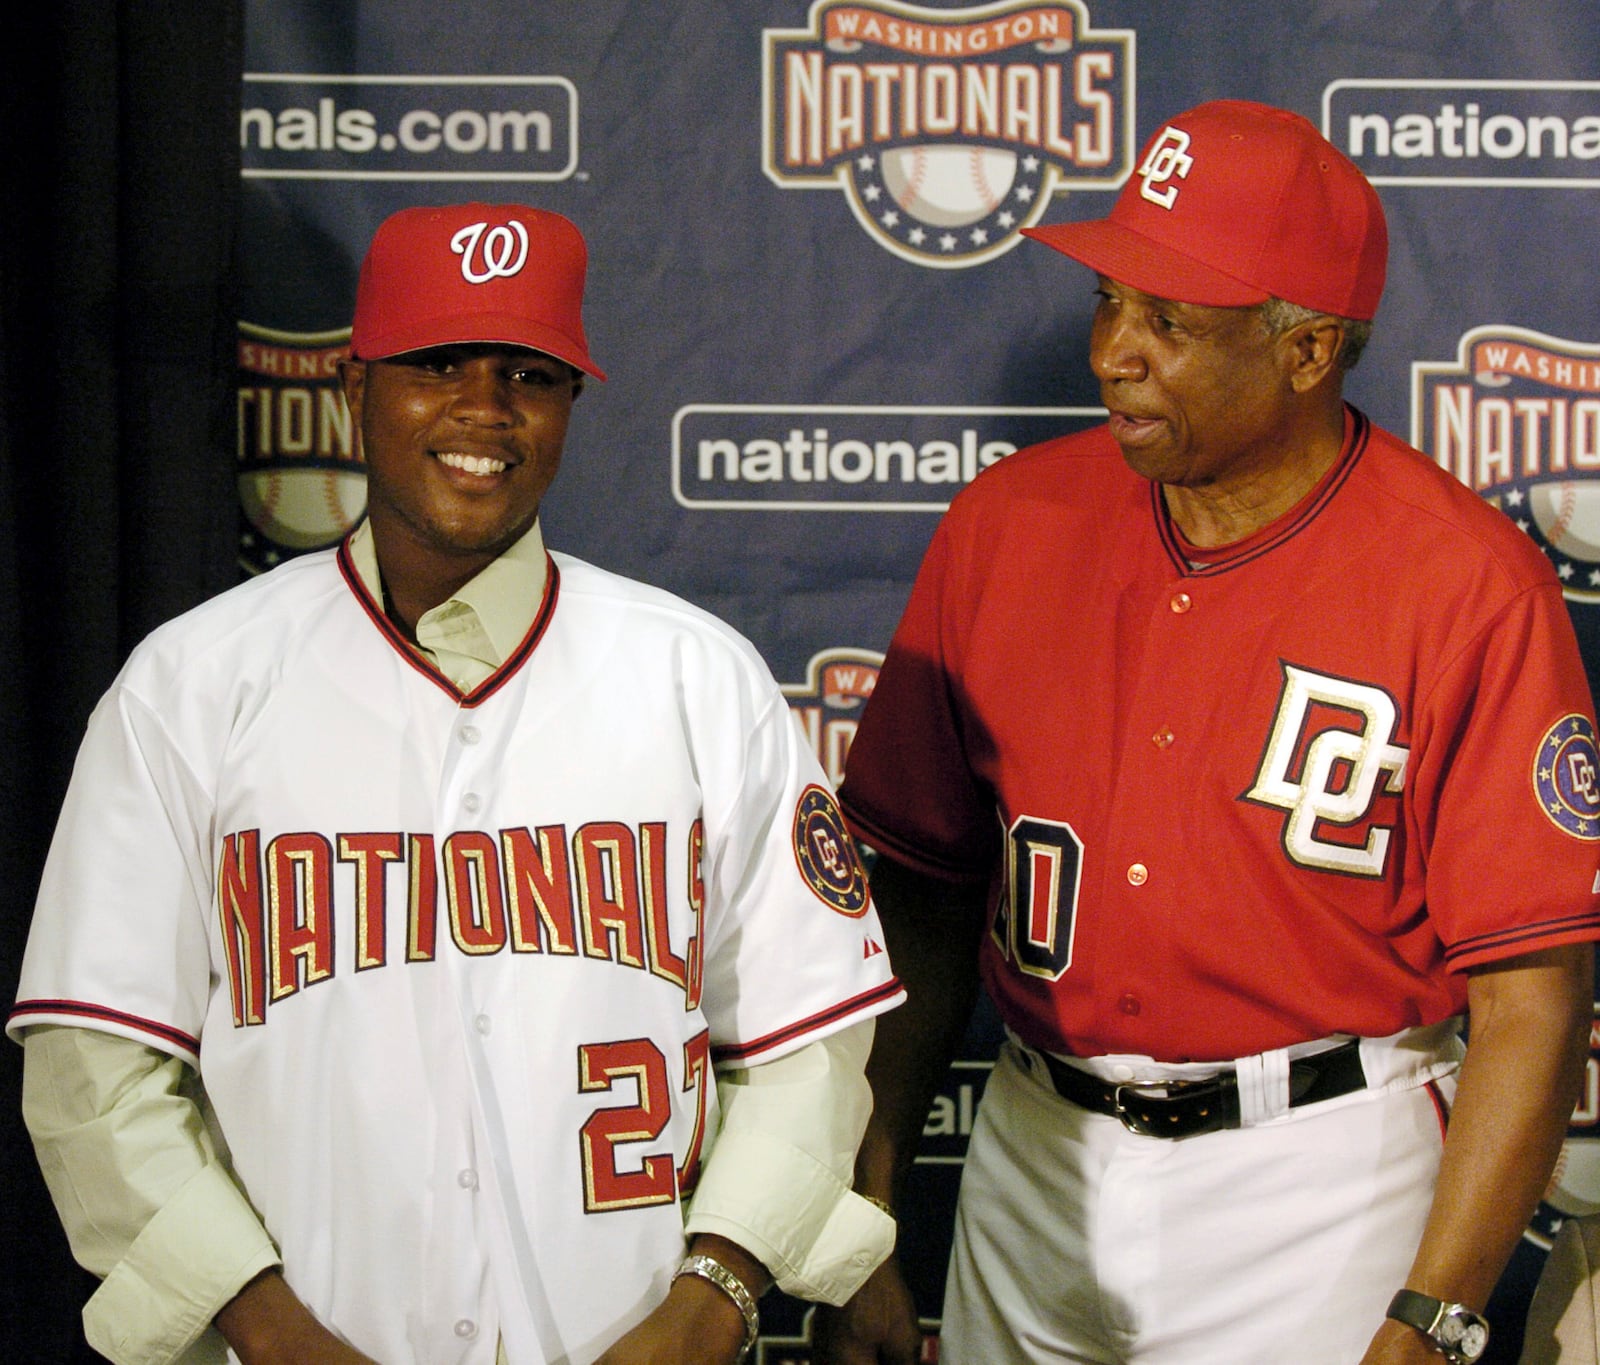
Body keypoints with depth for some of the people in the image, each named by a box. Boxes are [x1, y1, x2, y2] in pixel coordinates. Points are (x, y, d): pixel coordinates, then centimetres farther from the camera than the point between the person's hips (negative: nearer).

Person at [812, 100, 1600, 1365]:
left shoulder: (1467, 584, -14)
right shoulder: (1008, 522, -1)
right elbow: (923, 890, 4)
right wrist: (862, 1233, 1)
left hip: (1324, 1178, -4)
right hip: (1033, 1161, 4)